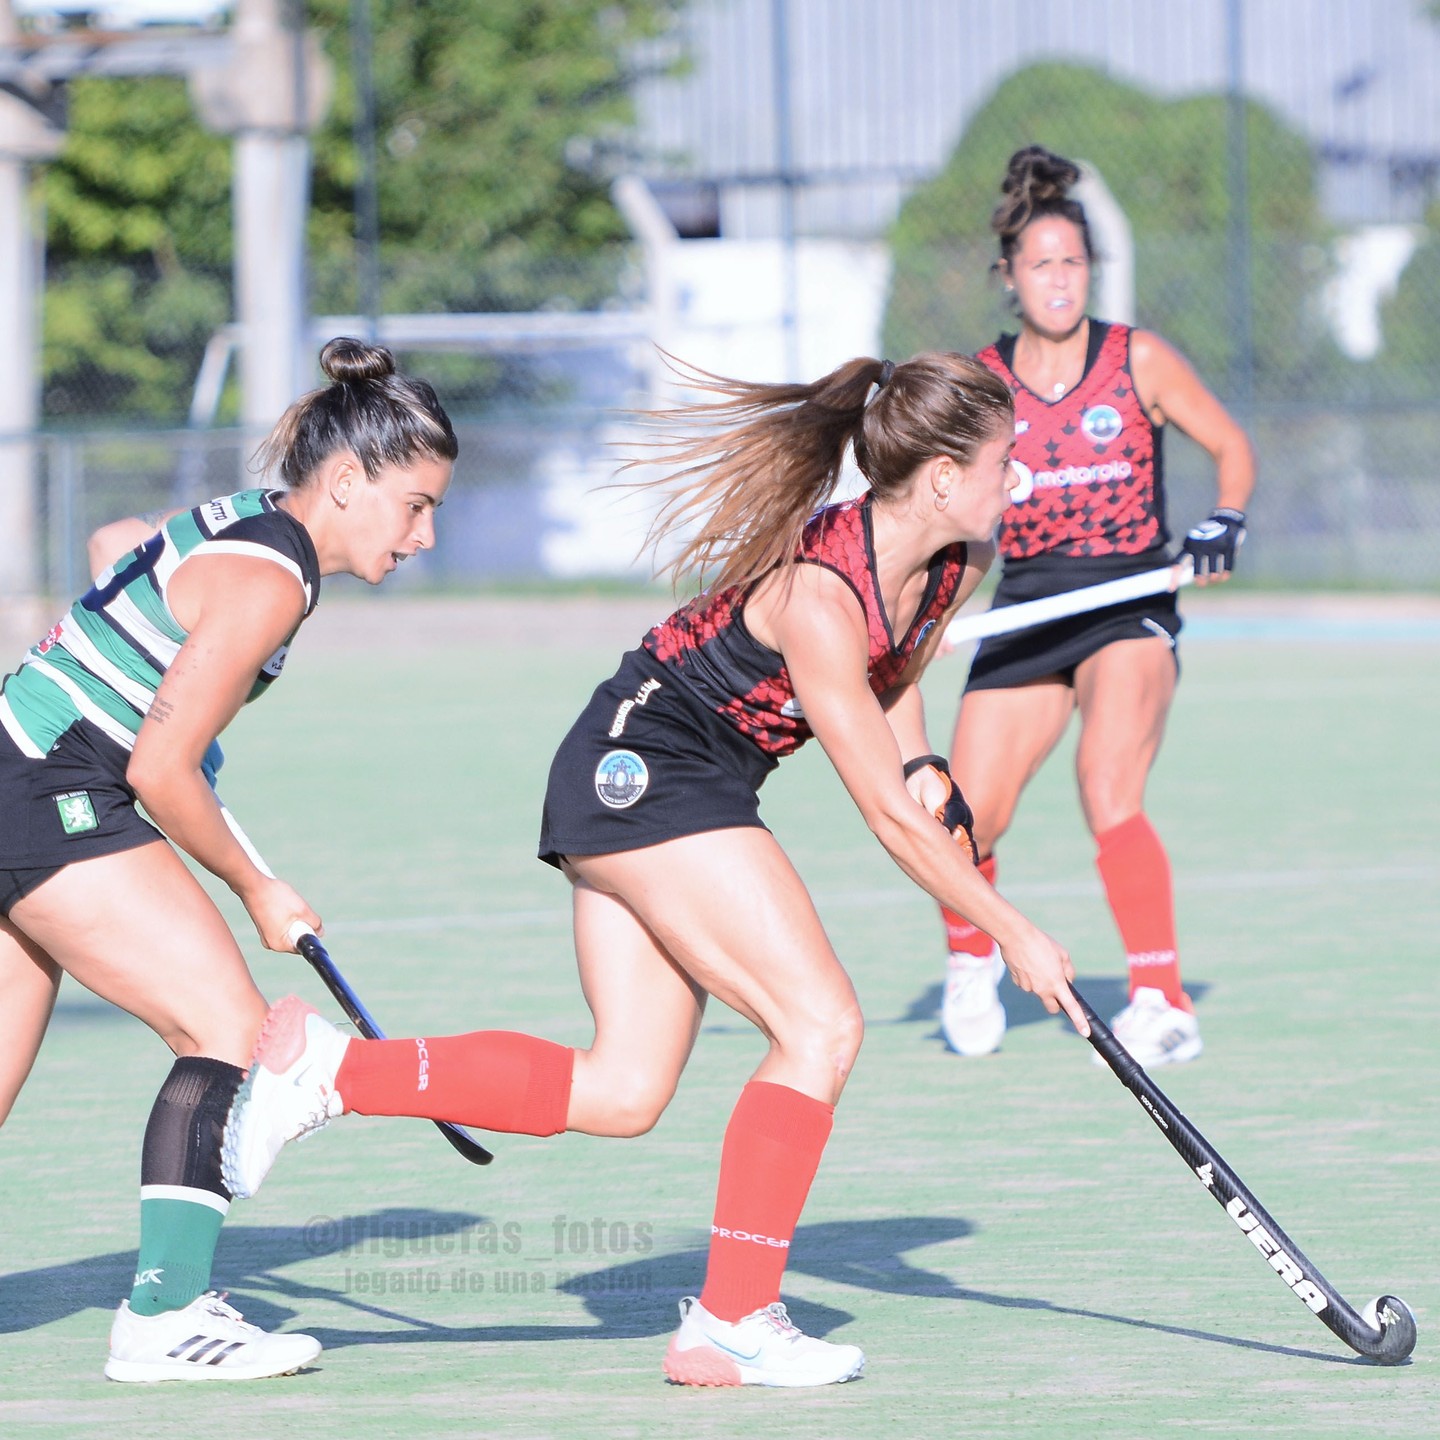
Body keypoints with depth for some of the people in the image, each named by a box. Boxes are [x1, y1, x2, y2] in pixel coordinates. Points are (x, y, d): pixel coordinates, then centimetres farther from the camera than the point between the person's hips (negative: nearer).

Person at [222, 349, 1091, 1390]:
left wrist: (924, 772, 5)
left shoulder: (955, 565, 0)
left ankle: (327, 1068, 3)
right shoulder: (818, 596, -28)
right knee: (820, 1023, -13)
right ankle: (732, 1322, -8)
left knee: (622, 1093, 4)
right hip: (642, 770, -10)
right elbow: (889, 817, -24)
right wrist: (1013, 935, -18)